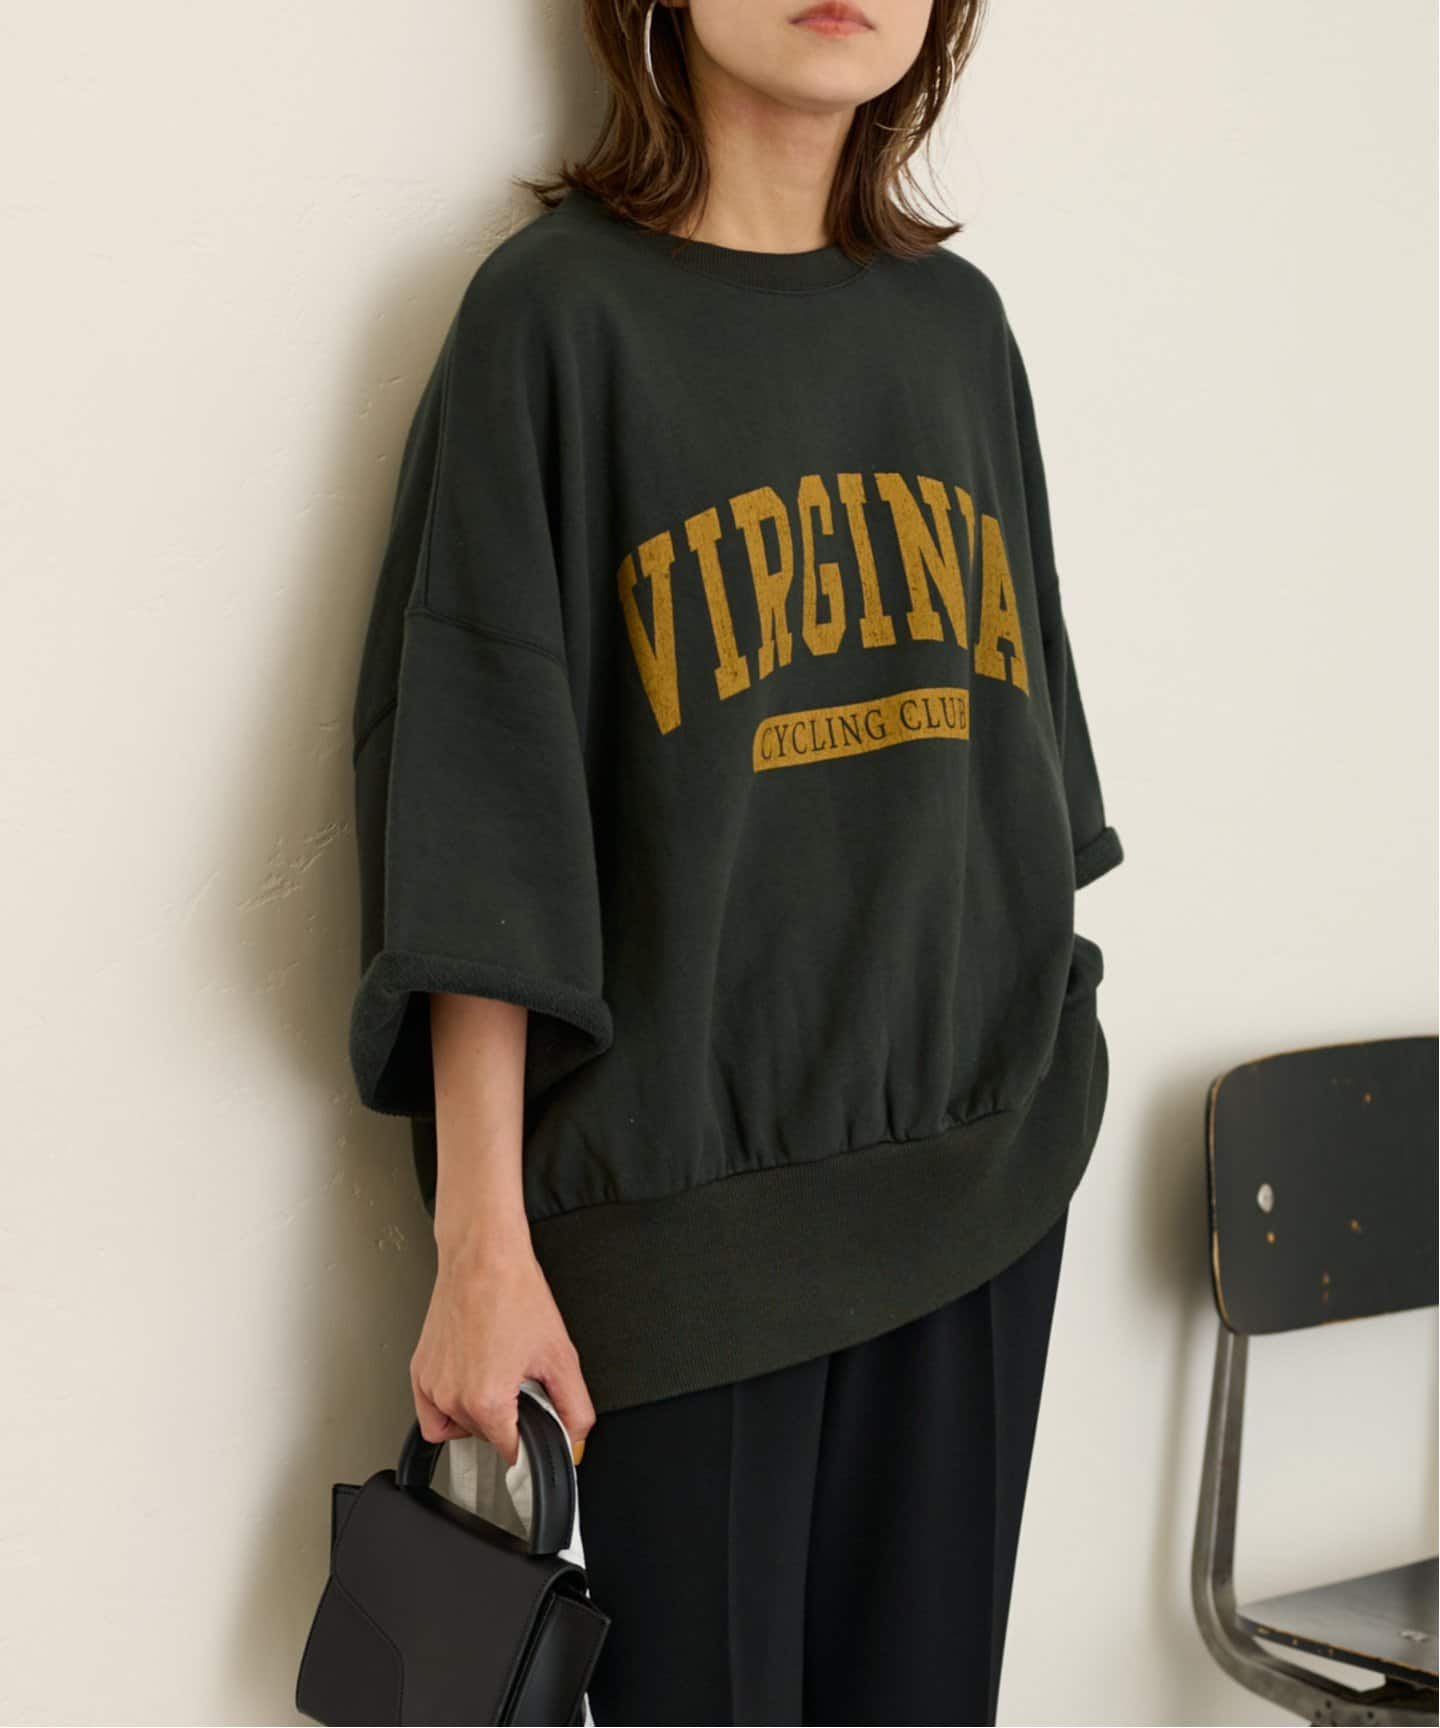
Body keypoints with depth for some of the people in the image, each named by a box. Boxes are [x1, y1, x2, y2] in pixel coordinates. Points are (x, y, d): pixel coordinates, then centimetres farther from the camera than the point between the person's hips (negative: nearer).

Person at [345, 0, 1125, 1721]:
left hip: (974, 1175, 5)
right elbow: (478, 818, -10)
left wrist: (1038, 1065, 15)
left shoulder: (955, 319, 10)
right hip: (683, 1195, -5)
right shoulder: (559, 308, -5)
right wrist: (481, 1243, -13)